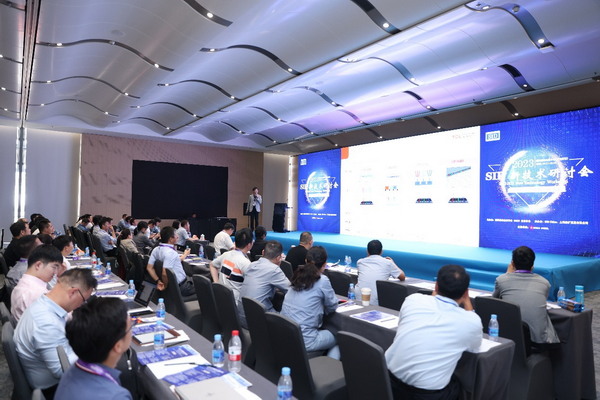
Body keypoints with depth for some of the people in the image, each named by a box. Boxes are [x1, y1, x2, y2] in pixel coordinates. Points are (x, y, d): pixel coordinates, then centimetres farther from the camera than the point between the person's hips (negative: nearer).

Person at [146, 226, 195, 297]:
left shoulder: (156, 250, 0)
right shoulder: (170, 252, -27)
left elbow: (149, 268, 0)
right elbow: (165, 273, -33)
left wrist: (158, 281, -1)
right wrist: (165, 285, -16)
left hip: (172, 286, 9)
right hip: (181, 287, -9)